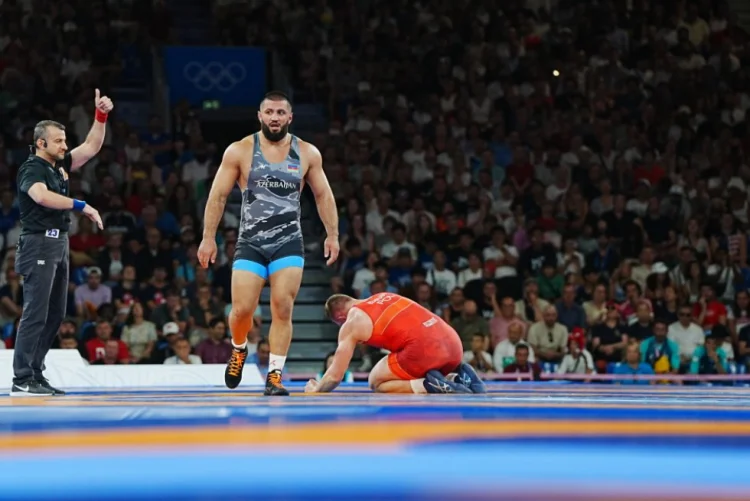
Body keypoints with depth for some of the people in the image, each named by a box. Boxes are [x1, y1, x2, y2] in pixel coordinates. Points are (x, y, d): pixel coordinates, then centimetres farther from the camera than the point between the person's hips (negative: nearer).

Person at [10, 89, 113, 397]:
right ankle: (21, 380, -13)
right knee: (36, 313, -12)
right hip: (39, 244, -9)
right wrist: (83, 207, -32)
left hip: (59, 245, 9)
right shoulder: (31, 169, -12)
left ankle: (36, 375, 15)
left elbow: (91, 147, 16)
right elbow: (42, 196, -32)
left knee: (55, 313, 10)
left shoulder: (60, 165, 13)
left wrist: (101, 115, 4)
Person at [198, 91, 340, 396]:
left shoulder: (308, 153, 3)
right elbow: (218, 196, 2)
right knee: (242, 310, -5)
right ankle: (239, 350, 27)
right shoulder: (239, 151, -1)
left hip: (288, 244, 1)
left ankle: (274, 376, -2)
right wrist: (208, 238, -2)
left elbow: (323, 195, 11)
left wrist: (332, 234, 4)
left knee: (282, 310, -8)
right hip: (250, 243, 0)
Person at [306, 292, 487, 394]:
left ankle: (431, 386, -9)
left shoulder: (352, 323, 9)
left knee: (376, 382, 14)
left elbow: (335, 376, 10)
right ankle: (458, 378, 6)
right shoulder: (384, 297, 28)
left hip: (424, 350, -7)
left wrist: (314, 391, 31)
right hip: (454, 343, 7)